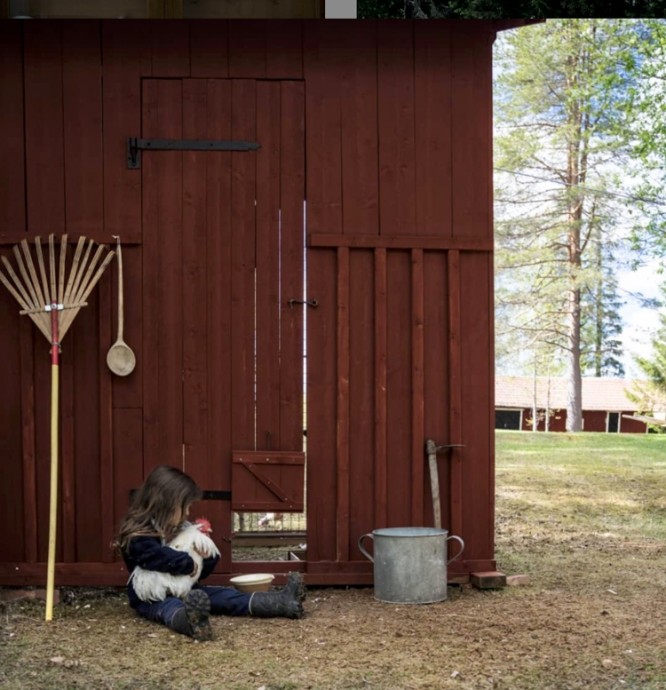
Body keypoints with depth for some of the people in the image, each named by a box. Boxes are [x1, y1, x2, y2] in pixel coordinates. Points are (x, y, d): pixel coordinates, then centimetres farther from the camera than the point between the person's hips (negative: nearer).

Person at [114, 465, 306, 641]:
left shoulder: (177, 530, 12)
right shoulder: (138, 538, -16)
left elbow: (197, 572, 18)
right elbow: (166, 559, -34)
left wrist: (207, 557, -4)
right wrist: (190, 564, -17)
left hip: (181, 589, 8)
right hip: (151, 597, -8)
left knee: (224, 596, -6)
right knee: (171, 609, -39)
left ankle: (282, 602, -15)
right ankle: (193, 622, -74)